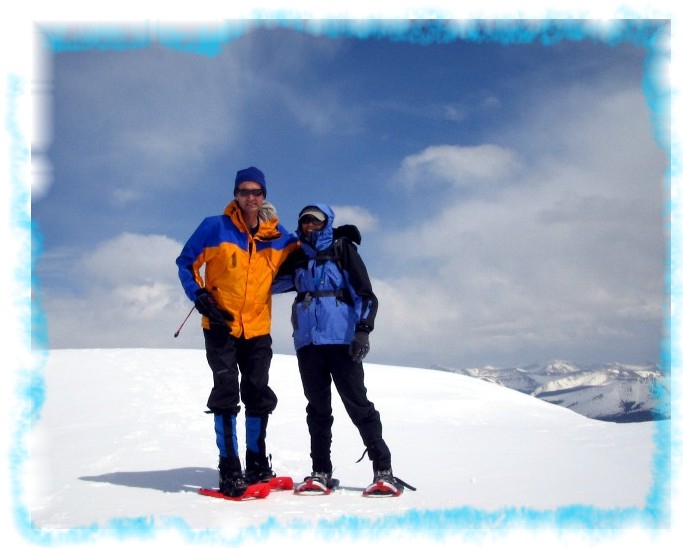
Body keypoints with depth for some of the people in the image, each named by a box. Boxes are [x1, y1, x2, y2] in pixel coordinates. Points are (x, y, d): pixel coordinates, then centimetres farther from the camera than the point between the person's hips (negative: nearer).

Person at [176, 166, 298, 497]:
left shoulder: (276, 234, 4)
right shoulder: (215, 227, -5)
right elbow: (186, 263, 1)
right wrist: (201, 298, -10)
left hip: (258, 330, 3)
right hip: (221, 327, -3)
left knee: (258, 395, 8)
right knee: (226, 393, -6)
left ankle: (257, 463, 23)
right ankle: (229, 468, 2)